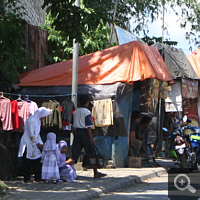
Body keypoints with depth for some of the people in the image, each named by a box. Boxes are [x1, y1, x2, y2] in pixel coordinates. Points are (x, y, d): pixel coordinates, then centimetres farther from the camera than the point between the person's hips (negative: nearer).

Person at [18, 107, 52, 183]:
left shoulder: (37, 120, 13)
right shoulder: (31, 120, -18)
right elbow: (31, 135, -20)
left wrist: (40, 144, 14)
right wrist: (37, 144, -16)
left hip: (35, 143, 9)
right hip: (28, 144, -9)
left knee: (37, 160, 6)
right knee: (27, 162, -3)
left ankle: (38, 177, 10)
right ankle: (27, 178, 1)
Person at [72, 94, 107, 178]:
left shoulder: (76, 112, 12)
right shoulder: (87, 112, -9)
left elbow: (74, 126, 14)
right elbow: (88, 127, -13)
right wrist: (91, 138, -13)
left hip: (77, 133, 6)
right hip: (85, 133, -6)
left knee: (74, 154, 3)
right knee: (91, 154, 3)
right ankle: (96, 173, 8)